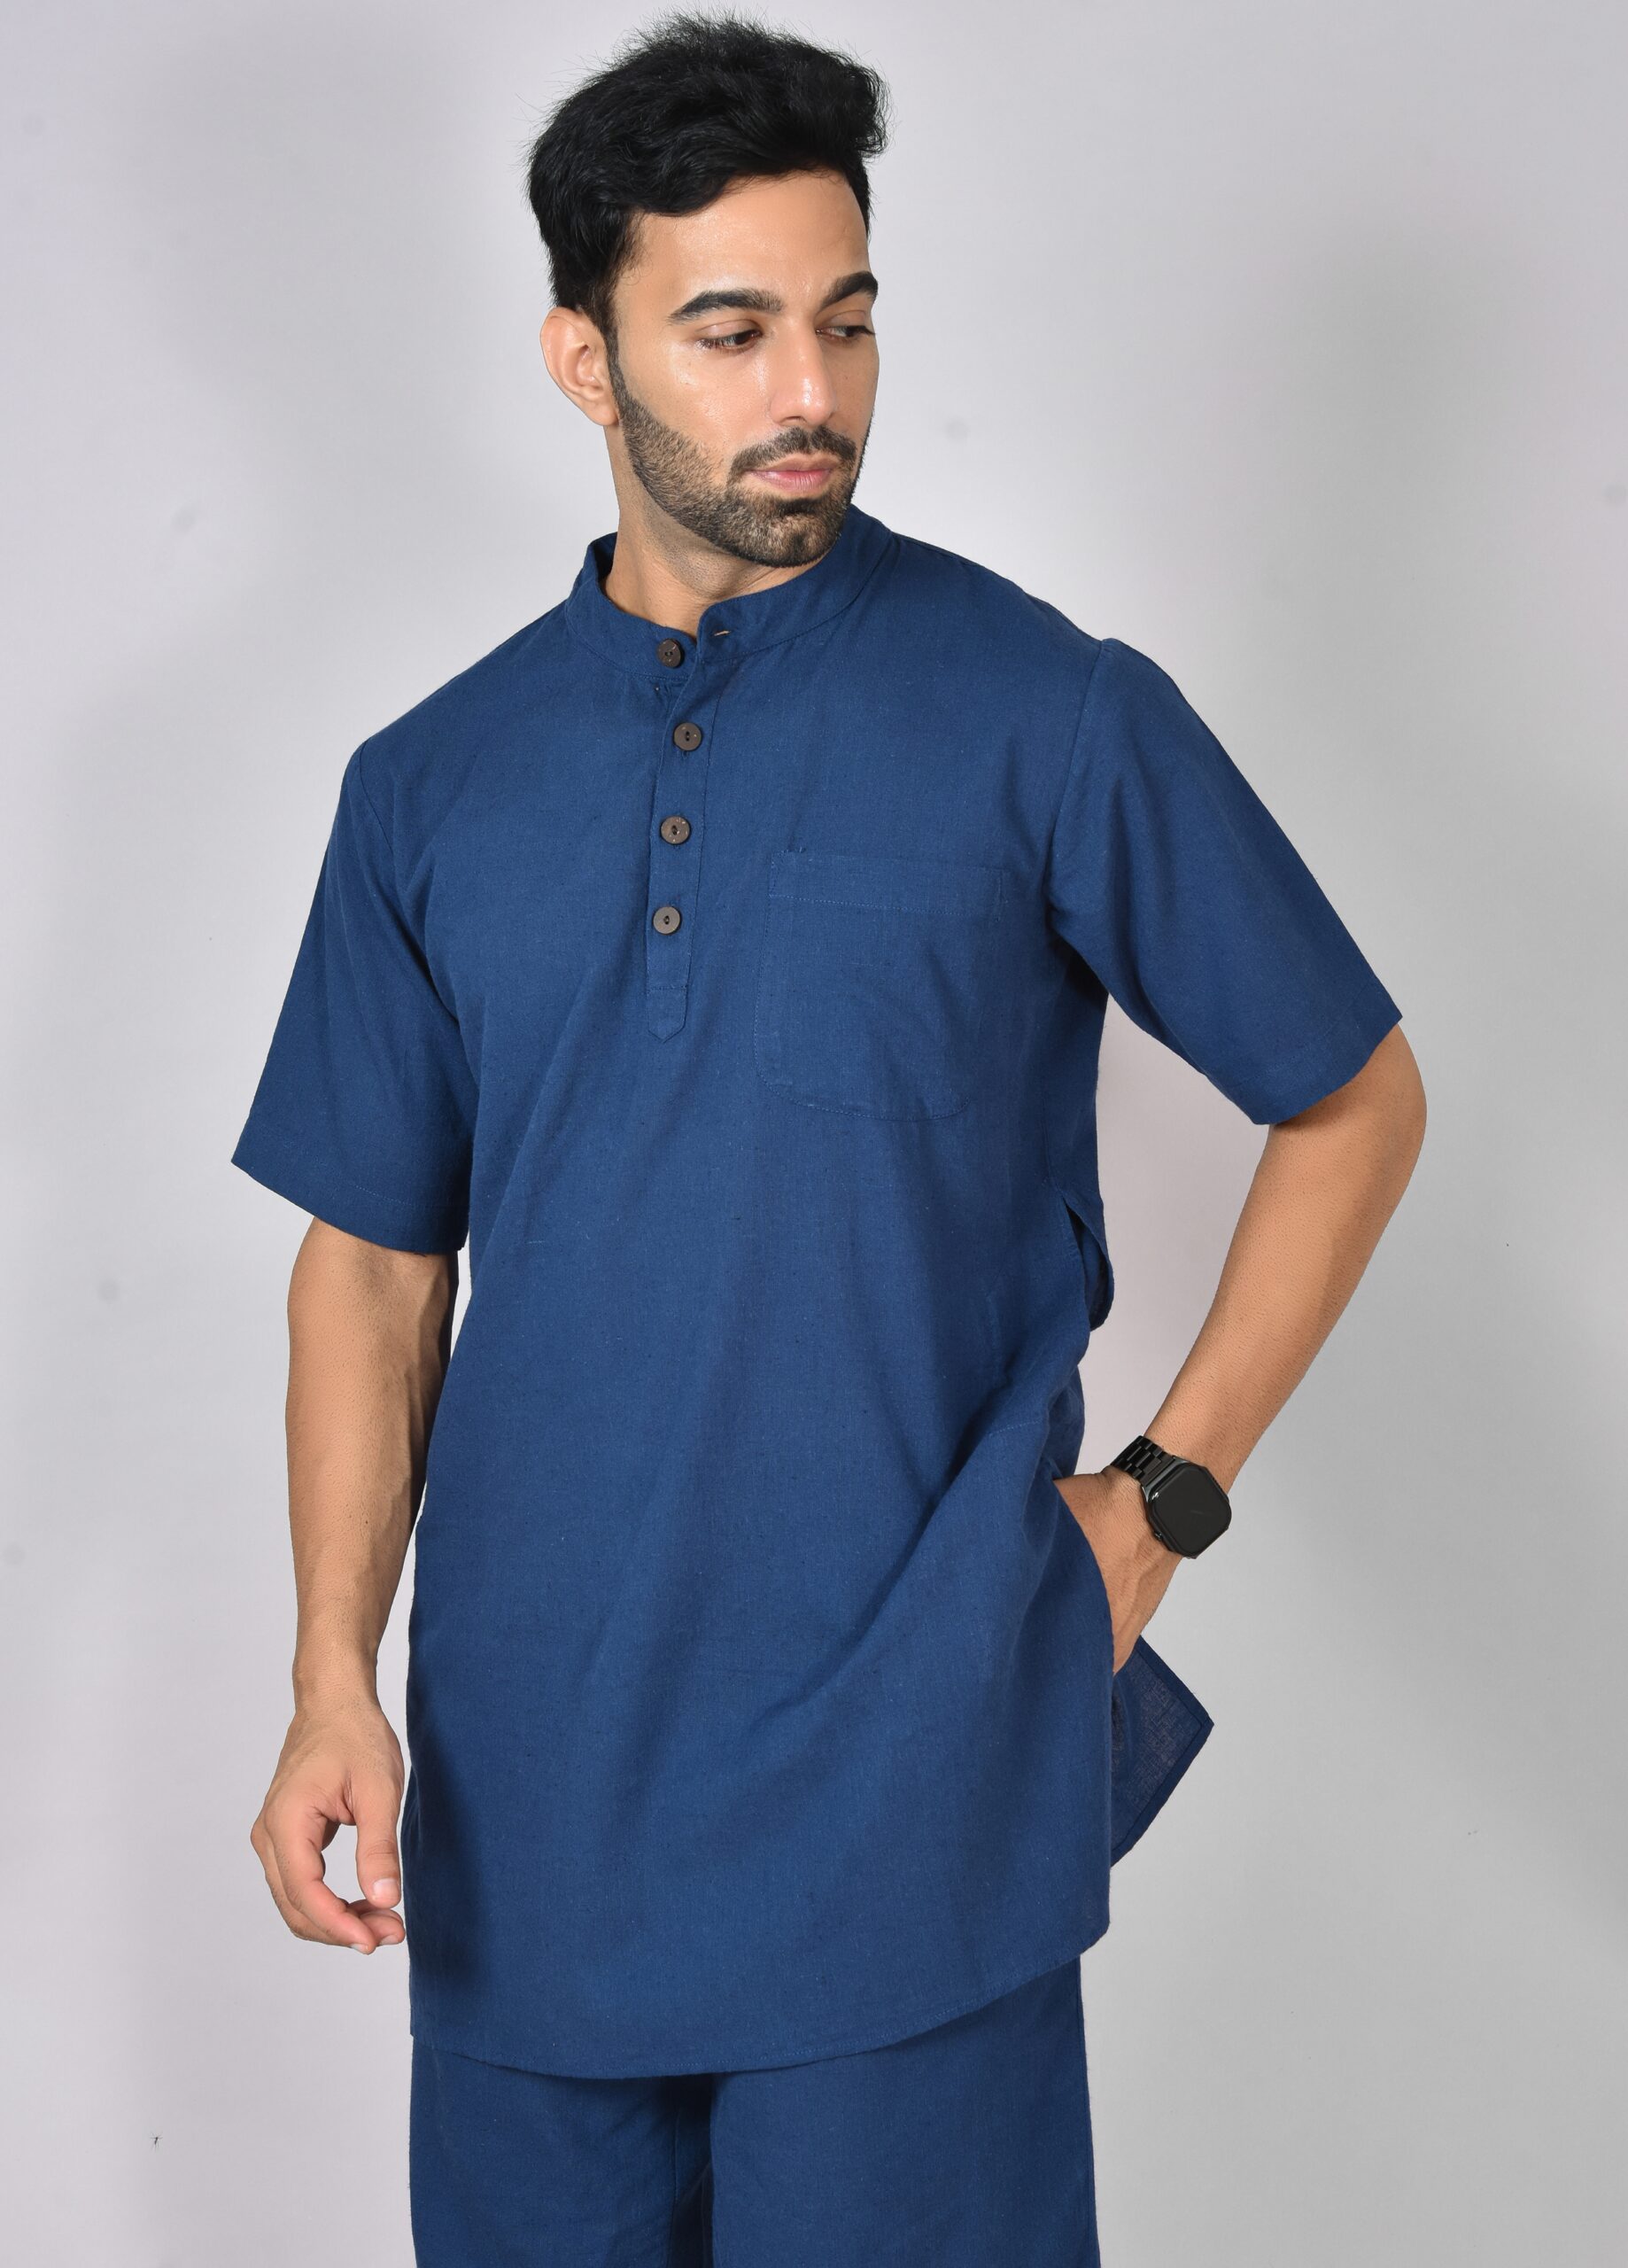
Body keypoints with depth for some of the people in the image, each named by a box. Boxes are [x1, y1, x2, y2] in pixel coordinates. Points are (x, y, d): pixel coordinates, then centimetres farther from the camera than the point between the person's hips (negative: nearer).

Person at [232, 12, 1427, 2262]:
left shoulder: (1050, 715, -4)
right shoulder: (434, 784, 7)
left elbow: (1357, 1098, 4)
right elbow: (377, 1256, 10)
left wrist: (1162, 1498, -1)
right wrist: (334, 1688, 0)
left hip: (911, 1760, -3)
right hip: (525, 1763, 3)